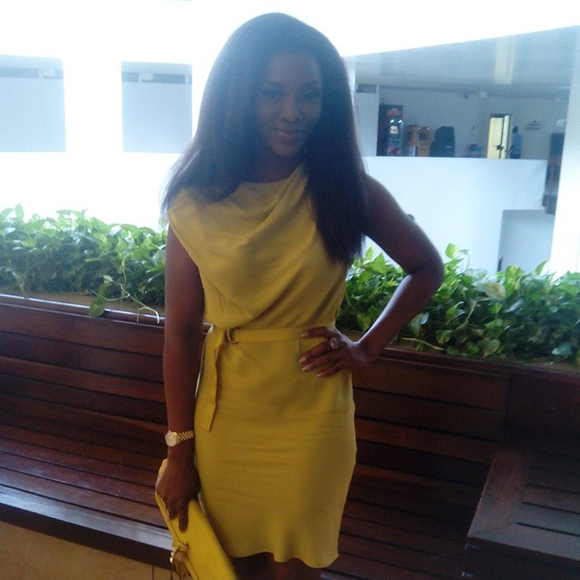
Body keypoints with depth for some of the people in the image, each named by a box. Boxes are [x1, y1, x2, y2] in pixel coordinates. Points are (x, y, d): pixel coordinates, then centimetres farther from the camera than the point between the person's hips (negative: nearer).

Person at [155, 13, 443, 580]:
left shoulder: (347, 190, -7)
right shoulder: (197, 199, -8)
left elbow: (426, 268, 7)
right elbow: (180, 331, -6)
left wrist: (367, 347, -2)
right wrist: (180, 450, -3)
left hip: (311, 412, 0)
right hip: (225, 410, 1)